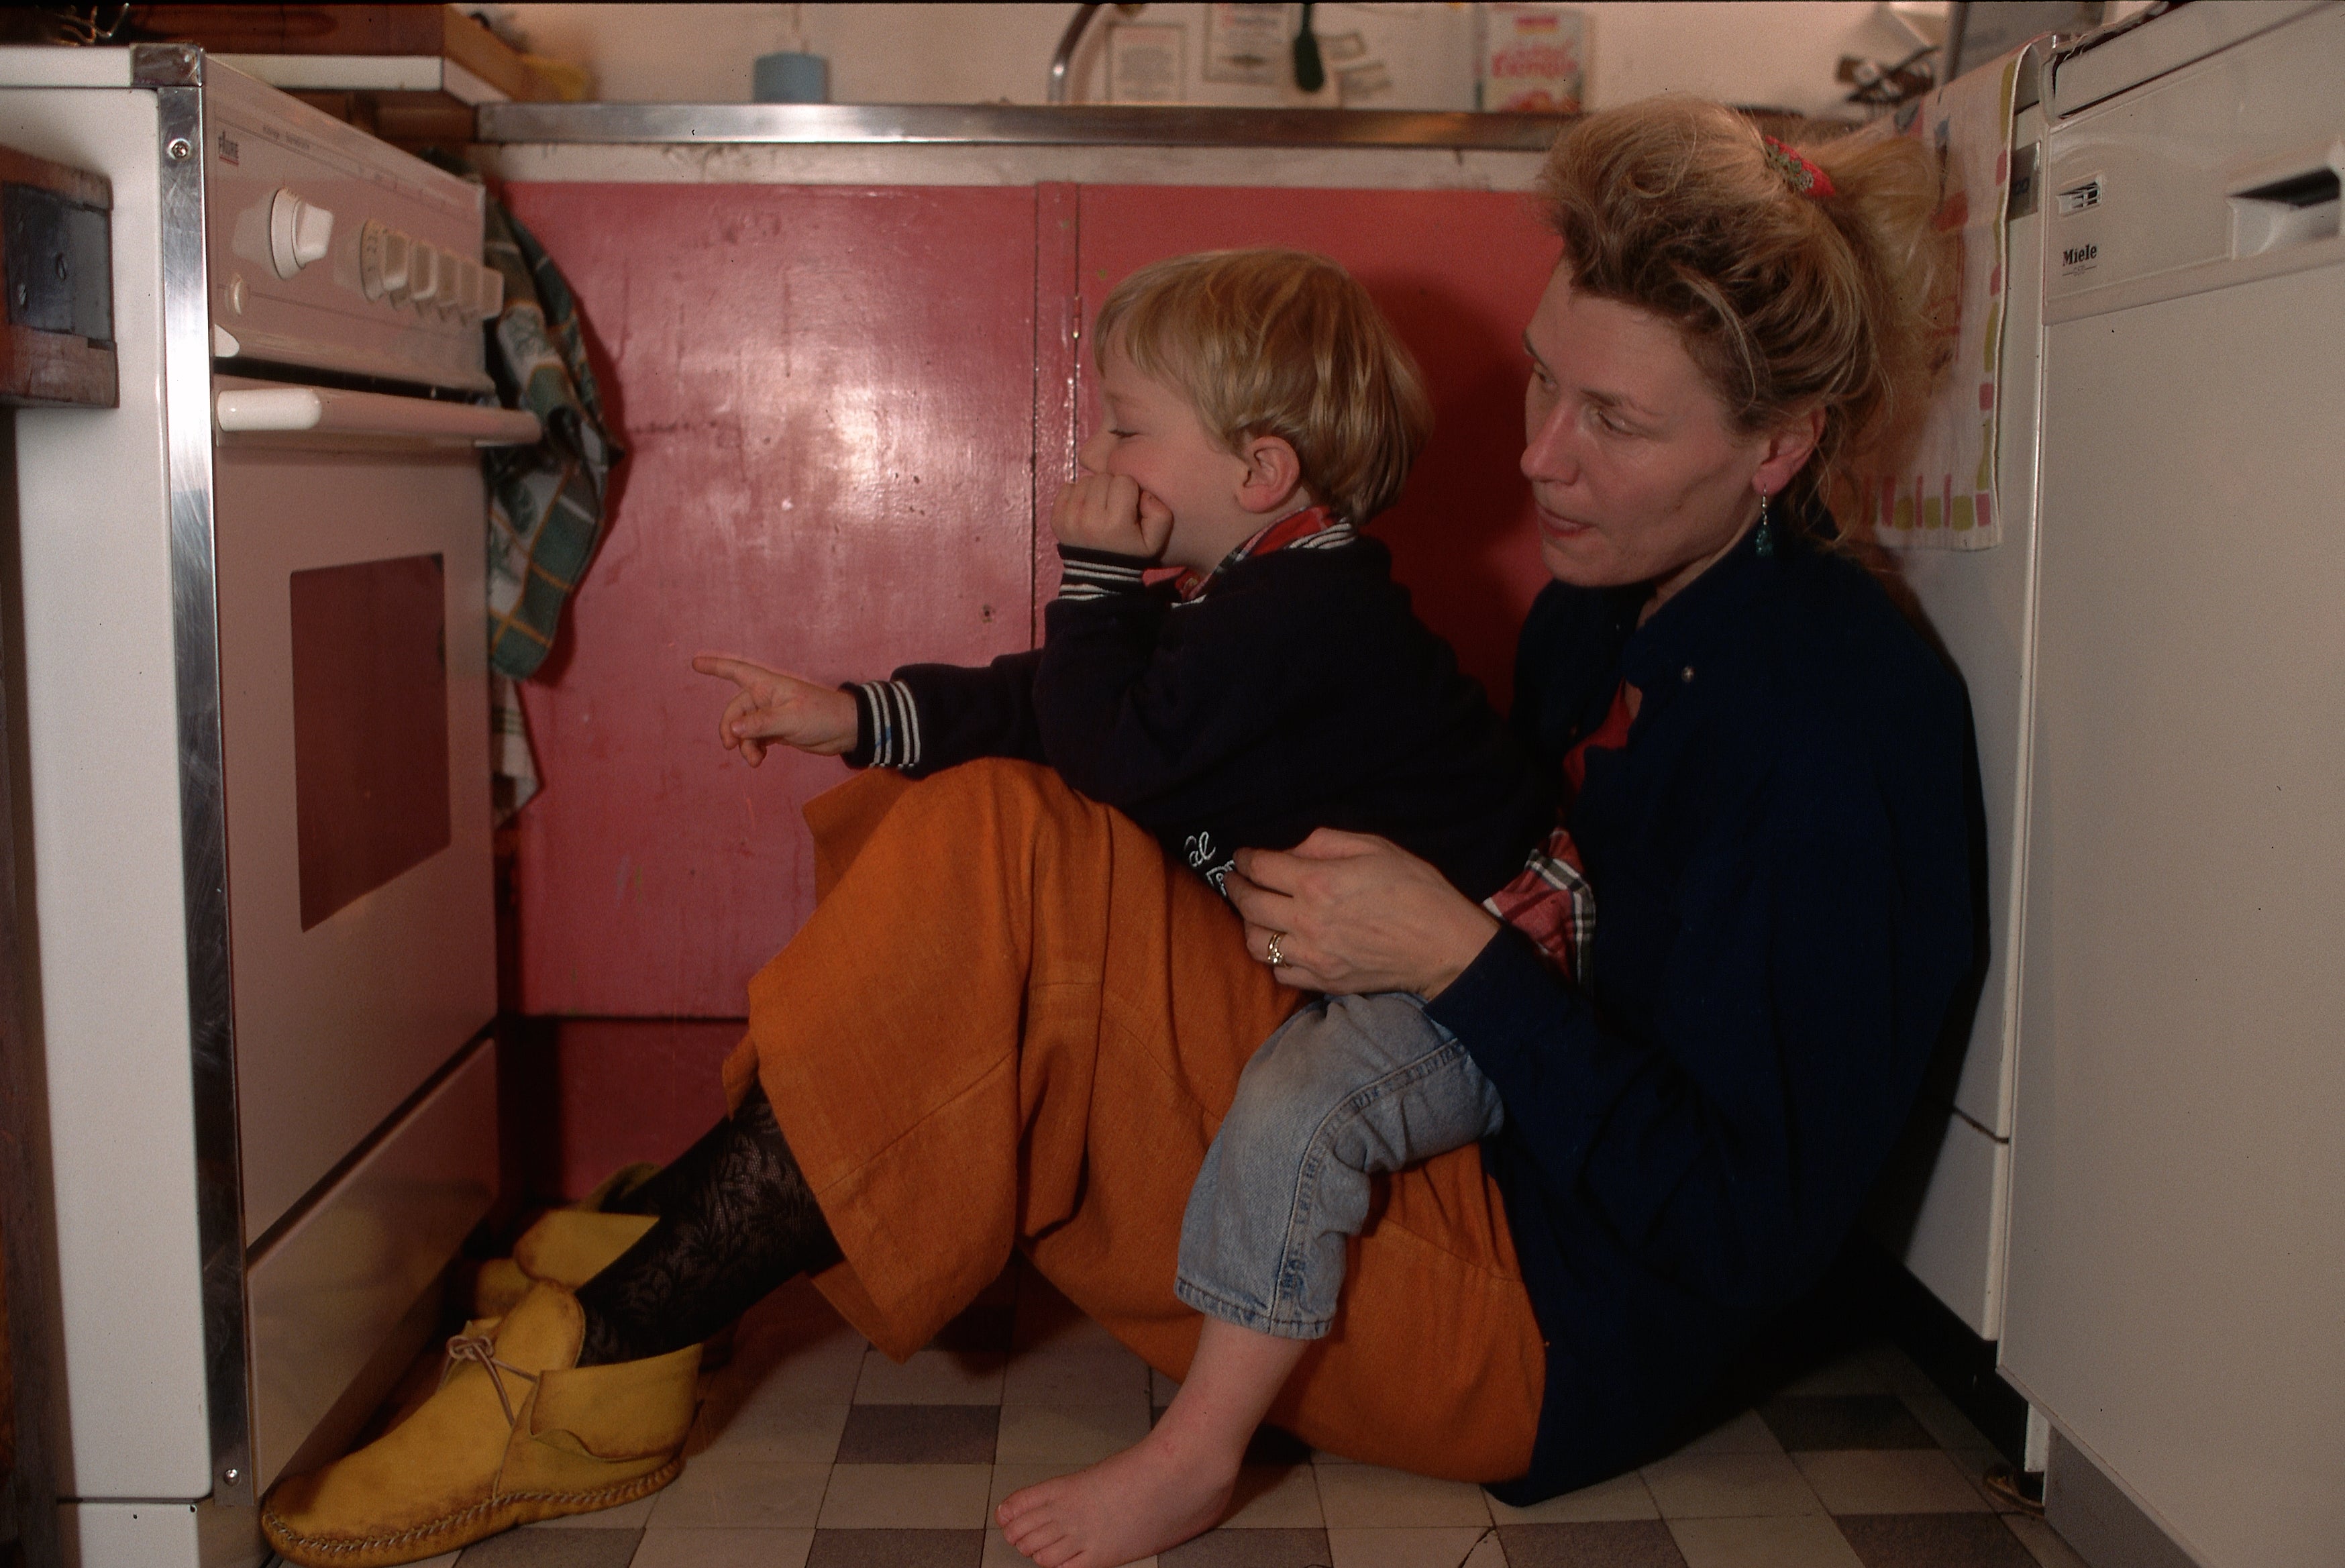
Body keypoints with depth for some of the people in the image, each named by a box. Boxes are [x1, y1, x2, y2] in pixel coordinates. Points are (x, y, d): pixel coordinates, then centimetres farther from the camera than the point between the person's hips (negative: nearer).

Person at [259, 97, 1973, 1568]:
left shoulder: (1835, 716, -18)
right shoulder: (1612, 603, 8)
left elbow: (1754, 1231, -20)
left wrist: (1462, 954, -25)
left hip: (1557, 1334, -9)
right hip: (1450, 1162, 9)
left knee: (1002, 865, -24)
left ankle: (610, 1370, -11)